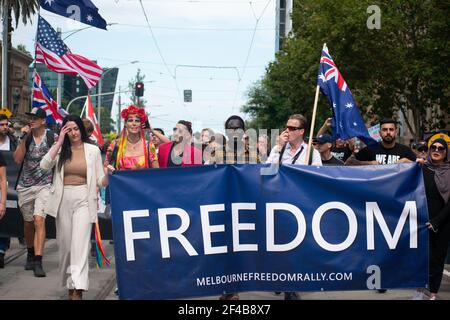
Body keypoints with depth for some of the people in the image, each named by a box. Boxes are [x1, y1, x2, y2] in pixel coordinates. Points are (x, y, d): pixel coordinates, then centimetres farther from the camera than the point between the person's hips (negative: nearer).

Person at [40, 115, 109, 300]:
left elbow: (101, 181, 4)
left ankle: (78, 290, -21)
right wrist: (60, 142, -9)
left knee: (80, 242, -15)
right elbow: (44, 165, -12)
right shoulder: (60, 149, 7)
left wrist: (108, 176, -20)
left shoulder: (93, 150, 3)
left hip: (83, 199, -3)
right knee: (65, 243, 9)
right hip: (63, 200, 3)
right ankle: (70, 283, 25)